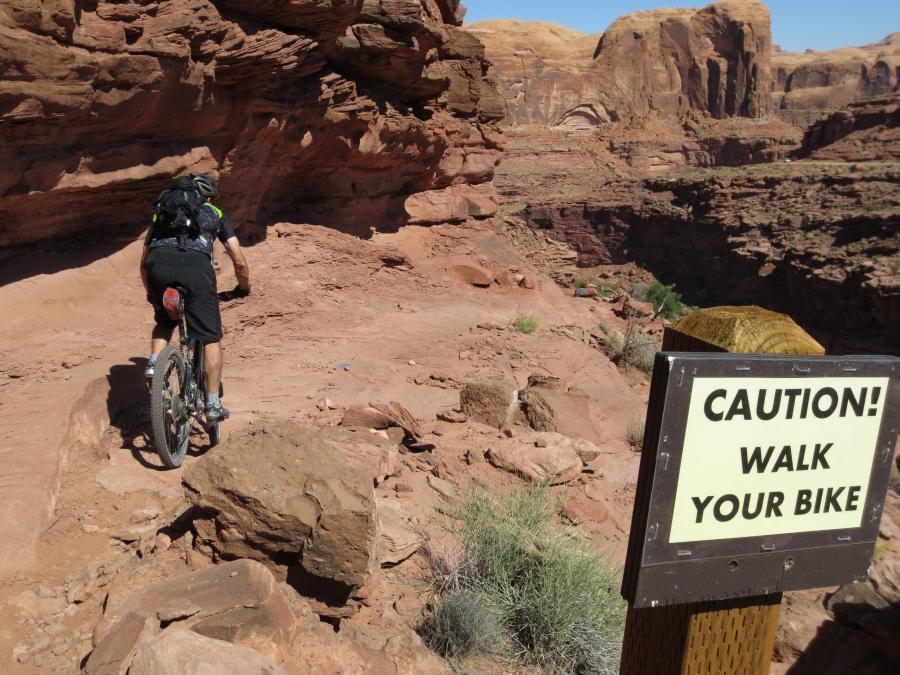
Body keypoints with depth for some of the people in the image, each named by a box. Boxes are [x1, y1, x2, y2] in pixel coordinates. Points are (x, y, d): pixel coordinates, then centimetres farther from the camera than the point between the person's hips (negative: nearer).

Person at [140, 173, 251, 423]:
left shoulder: (161, 212, 36)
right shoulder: (215, 214, 29)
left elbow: (144, 263, 36)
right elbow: (240, 261, 22)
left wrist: (151, 294, 49)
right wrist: (243, 288, 39)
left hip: (158, 265, 3)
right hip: (195, 267, -3)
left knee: (164, 322, 33)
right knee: (211, 338, 9)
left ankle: (154, 363, 11)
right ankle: (213, 405, 9)